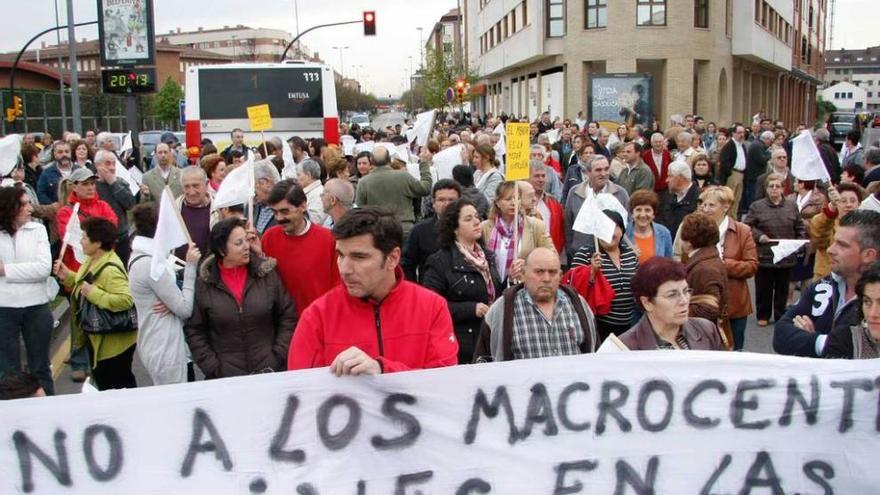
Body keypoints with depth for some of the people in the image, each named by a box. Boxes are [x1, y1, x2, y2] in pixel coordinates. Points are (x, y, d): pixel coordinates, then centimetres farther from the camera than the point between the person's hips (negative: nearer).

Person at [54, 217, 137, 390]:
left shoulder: (110, 269, -28)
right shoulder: (92, 261, 3)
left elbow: (125, 300, -36)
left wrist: (94, 293, -32)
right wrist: (67, 276, 5)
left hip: (113, 343, -10)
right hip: (97, 339, 10)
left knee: (115, 388, 3)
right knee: (102, 382, 24)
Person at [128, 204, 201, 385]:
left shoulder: (141, 258, 10)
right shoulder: (151, 263, -20)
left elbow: (172, 298, 14)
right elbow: (185, 309, -17)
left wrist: (172, 304, -9)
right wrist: (190, 266, -13)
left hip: (158, 348, 9)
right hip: (166, 354, -9)